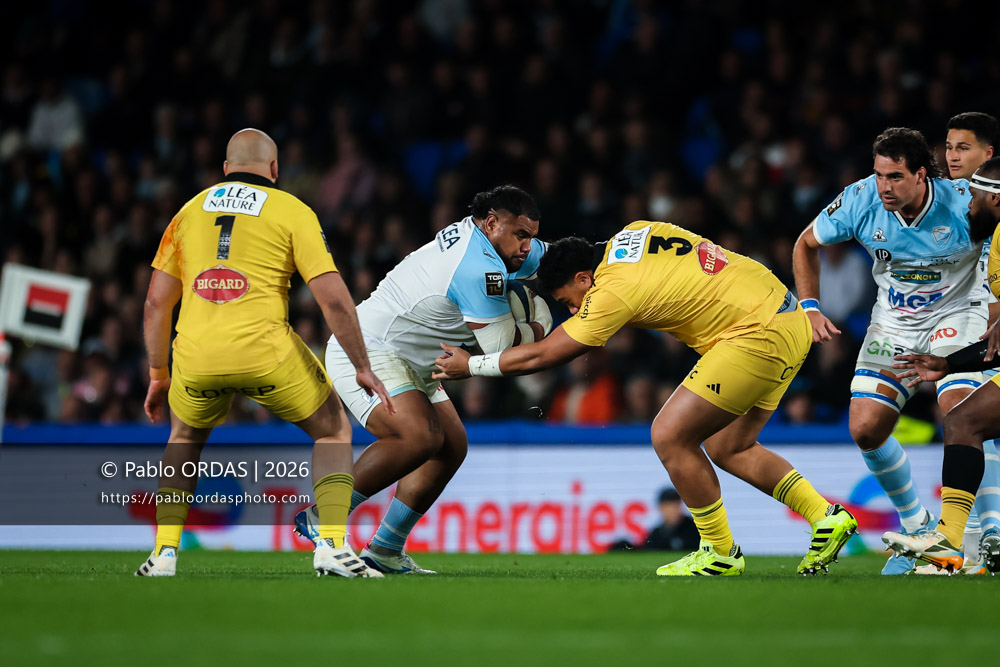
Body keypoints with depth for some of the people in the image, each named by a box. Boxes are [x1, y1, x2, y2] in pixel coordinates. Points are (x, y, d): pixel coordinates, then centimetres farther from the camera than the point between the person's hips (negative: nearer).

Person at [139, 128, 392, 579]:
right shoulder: (293, 212, 7)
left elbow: (157, 301, 18)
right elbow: (333, 299, 0)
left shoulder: (190, 211, 18)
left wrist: (158, 376, 27)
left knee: (184, 439, 32)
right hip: (264, 352, -3)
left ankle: (164, 552, 21)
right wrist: (362, 368, 8)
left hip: (196, 356, 3)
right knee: (333, 431, 19)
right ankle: (332, 544, 3)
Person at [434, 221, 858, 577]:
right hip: (785, 314, 10)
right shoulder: (633, 233, 7)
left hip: (759, 334, -10)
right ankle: (827, 518, 16)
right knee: (727, 448, 17)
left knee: (670, 436, -6)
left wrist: (469, 365, 3)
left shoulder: (614, 290, -15)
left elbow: (541, 356, -9)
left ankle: (719, 553, 4)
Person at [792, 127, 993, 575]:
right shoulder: (861, 201, -17)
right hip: (893, 322, 4)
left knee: (959, 413, -28)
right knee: (865, 430, -6)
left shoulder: (962, 204, -26)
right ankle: (917, 528, 17)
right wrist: (810, 307, -7)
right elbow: (807, 244, 2)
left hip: (955, 315, -4)